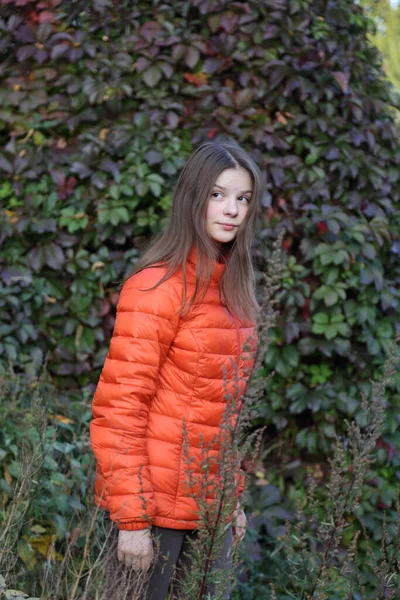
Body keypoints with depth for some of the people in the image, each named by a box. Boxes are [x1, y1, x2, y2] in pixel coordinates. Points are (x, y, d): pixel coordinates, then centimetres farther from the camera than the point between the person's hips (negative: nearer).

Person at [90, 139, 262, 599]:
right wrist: (131, 518, -18)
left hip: (207, 509, 7)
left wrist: (232, 500, 16)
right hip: (157, 508, -7)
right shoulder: (158, 287, -12)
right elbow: (117, 409, -15)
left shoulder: (231, 288, 11)